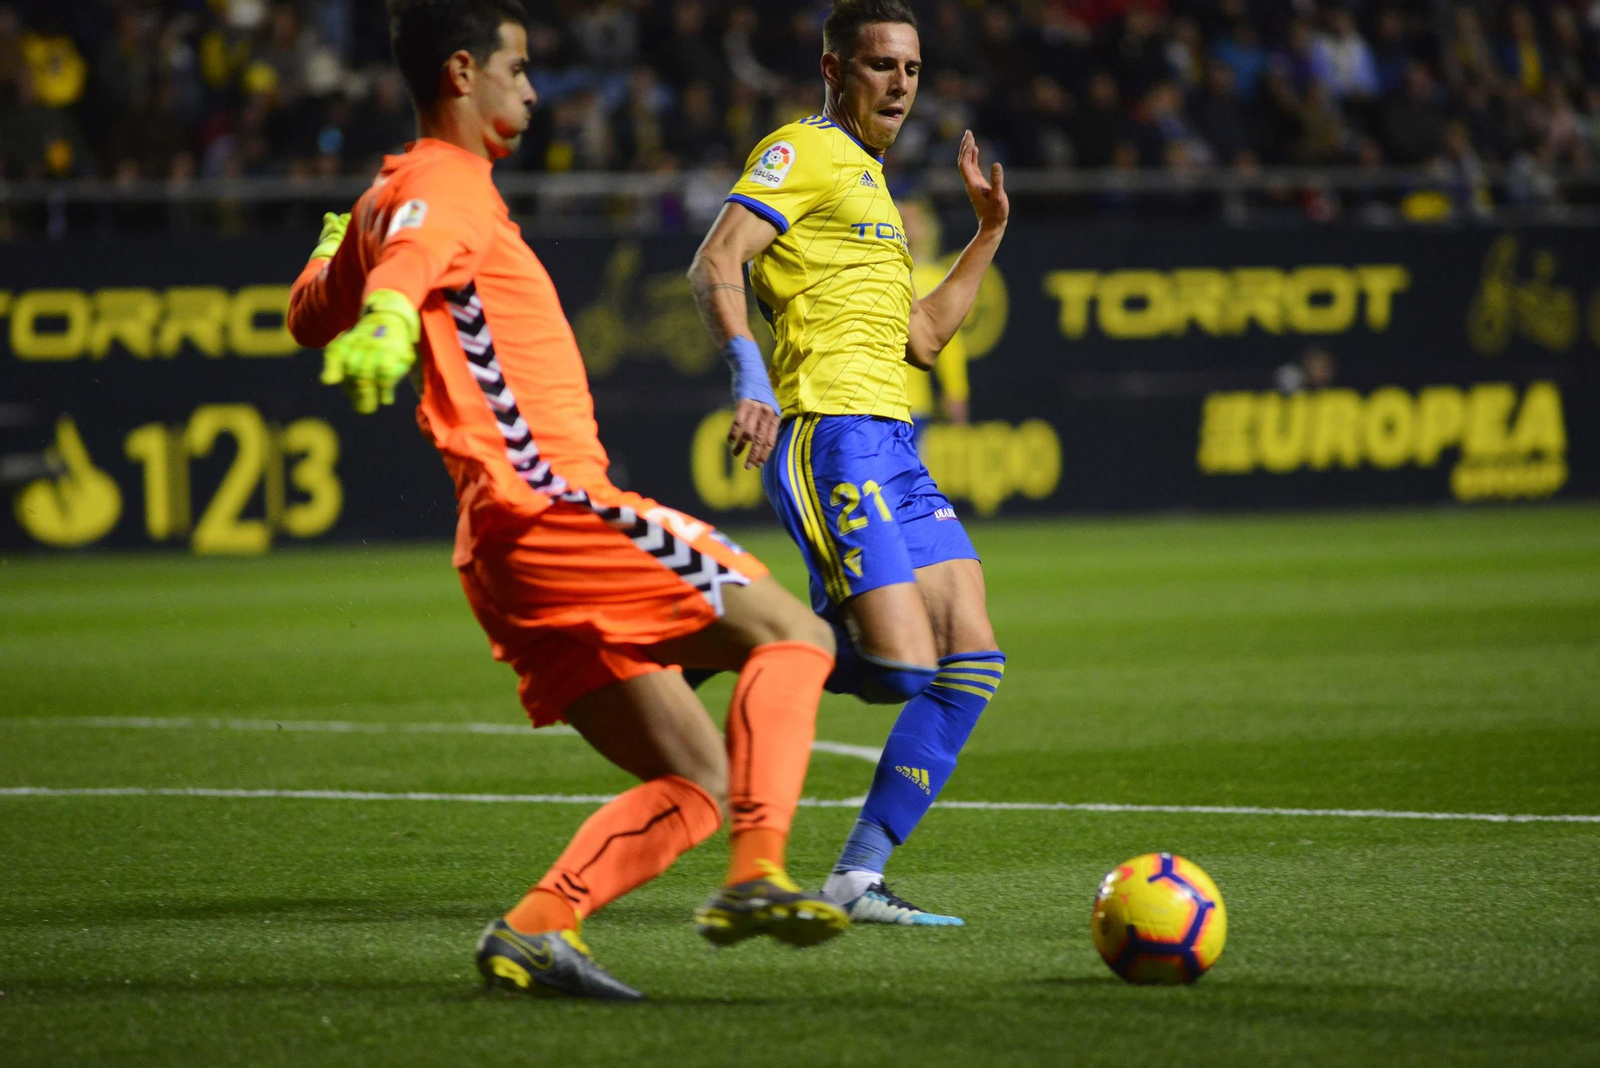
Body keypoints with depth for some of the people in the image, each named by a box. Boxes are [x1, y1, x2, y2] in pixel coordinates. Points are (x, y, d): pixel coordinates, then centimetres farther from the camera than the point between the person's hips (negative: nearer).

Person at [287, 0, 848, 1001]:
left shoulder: (386, 197, 22)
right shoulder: (444, 187, -6)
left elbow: (310, 317, 40)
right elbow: (412, 255, -32)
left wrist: (334, 243, 61)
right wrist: (389, 316, -54)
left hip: (506, 551, 9)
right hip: (554, 507, -9)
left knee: (700, 784, 6)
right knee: (792, 636, -7)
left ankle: (534, 929, -10)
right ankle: (757, 877, -23)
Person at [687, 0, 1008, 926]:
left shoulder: (871, 187, 27)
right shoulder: (803, 153, -1)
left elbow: (921, 338, 27)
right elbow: (715, 265, -14)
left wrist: (990, 233, 24)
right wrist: (751, 374, -29)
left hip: (893, 447, 9)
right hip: (832, 433, -9)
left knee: (973, 660, -1)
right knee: (899, 665, -20)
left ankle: (859, 878, 1)